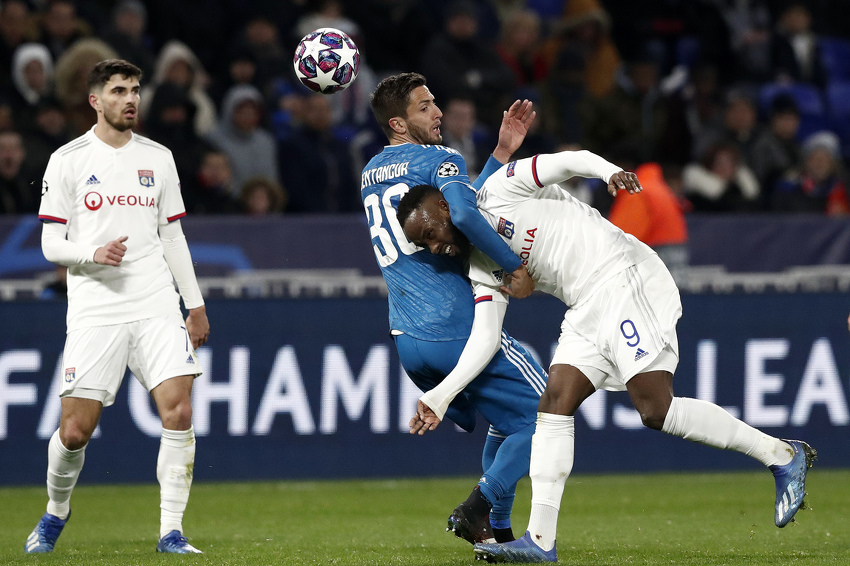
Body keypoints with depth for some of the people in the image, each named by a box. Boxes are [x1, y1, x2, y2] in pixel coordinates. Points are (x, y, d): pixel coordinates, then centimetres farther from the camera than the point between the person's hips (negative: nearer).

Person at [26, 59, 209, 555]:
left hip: (157, 307, 3)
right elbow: (51, 243, 2)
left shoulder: (158, 158, 13)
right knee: (75, 430, -4)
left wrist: (195, 304, 15)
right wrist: (92, 254, -18)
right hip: (94, 310, -3)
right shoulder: (68, 160, 2)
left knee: (179, 411, -14)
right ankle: (56, 512, 25)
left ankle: (171, 532, -8)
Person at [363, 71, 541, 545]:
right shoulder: (440, 159, -5)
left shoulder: (371, 175, 21)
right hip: (459, 327, -8)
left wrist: (503, 151, 22)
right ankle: (479, 508, -15)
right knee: (543, 414, 0)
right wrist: (516, 265, -17)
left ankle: (498, 531, 8)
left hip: (406, 343, 8)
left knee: (508, 425, 20)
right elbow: (464, 214, -26)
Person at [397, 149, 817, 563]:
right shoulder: (482, 266, 17)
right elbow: (484, 338, 15)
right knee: (555, 403, -3)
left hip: (624, 280, -9)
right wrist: (441, 396, 8)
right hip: (588, 311, 9)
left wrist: (610, 172, -25)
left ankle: (782, 456, -8)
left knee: (656, 410, -16)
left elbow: (571, 161, -5)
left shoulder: (500, 189, -2)